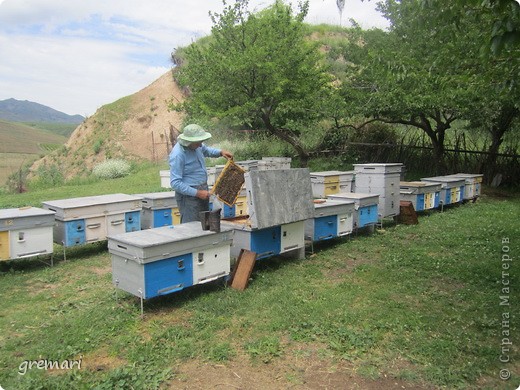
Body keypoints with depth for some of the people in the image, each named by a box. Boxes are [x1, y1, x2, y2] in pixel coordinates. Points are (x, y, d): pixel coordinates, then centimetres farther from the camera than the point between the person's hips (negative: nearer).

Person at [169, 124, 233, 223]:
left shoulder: (195, 146, 4)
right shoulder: (177, 155, -20)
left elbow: (206, 150, 28)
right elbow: (175, 183, -23)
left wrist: (221, 152, 9)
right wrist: (197, 193, -23)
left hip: (202, 191, 9)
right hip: (189, 196, -9)